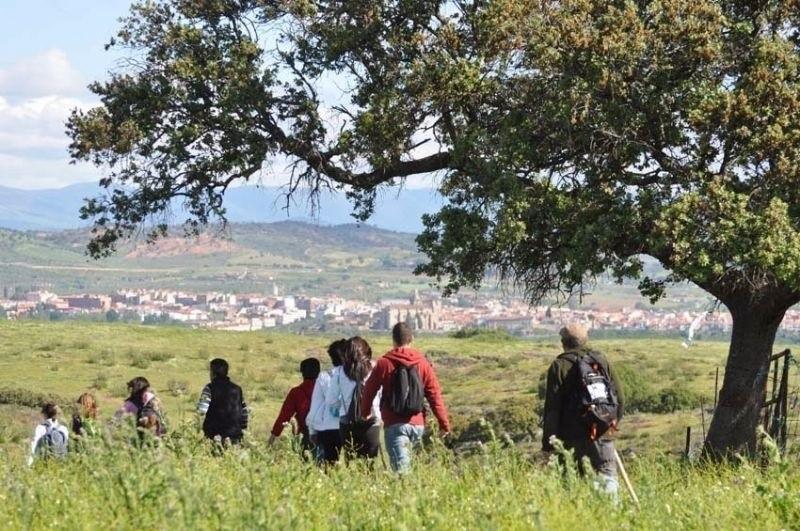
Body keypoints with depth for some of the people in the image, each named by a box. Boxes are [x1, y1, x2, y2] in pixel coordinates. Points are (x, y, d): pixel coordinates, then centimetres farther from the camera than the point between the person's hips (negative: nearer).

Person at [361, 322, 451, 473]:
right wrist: (444, 423, 7)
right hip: (417, 425, 3)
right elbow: (435, 395, 4)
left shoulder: (384, 364, -2)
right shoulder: (423, 364, 5)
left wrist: (364, 412, 21)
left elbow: (369, 390, 5)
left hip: (394, 425, -3)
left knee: (401, 467, -8)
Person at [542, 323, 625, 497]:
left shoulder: (559, 366, -3)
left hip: (573, 435, -3)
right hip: (602, 431, 3)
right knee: (607, 470, 3)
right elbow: (618, 396, 13)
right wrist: (613, 422, 26)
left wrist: (548, 439, -4)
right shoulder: (602, 361, 9)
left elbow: (552, 406, -6)